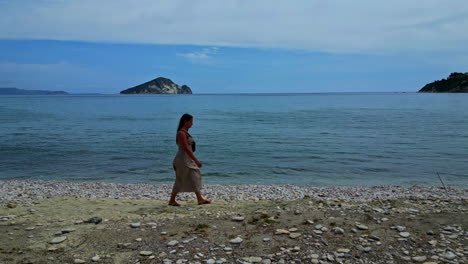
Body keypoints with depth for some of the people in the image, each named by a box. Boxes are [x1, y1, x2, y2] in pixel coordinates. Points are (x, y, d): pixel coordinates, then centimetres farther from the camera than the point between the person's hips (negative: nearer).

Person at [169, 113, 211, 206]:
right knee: (180, 180, 0)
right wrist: (196, 160, -22)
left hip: (188, 160, 10)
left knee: (195, 177, 8)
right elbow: (186, 148, -22)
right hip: (183, 160, -10)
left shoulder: (185, 132, 13)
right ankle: (172, 200, 13)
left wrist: (194, 160, 19)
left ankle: (200, 199, 12)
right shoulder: (181, 133, -17)